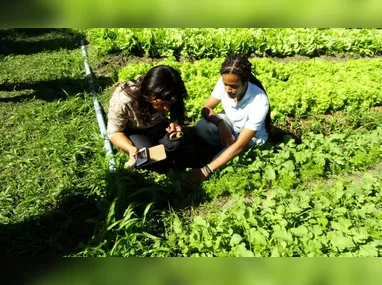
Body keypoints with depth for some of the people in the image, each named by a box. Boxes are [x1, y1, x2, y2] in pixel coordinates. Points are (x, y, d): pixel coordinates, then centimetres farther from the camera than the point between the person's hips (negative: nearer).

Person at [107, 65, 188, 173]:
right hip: (130, 131, -3)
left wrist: (175, 123, -28)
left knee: (176, 143, -24)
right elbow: (114, 132, -23)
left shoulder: (165, 99, -24)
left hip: (156, 125, 4)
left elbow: (175, 114, -4)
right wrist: (131, 148, -42)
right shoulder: (123, 101, -36)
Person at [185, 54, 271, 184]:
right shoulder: (224, 82, -25)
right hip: (229, 124, 4)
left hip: (251, 139, -3)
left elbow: (240, 145, -37)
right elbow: (206, 108, -11)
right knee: (202, 126, -26)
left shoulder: (259, 102, -37)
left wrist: (206, 170, -42)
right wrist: (220, 123, -34)